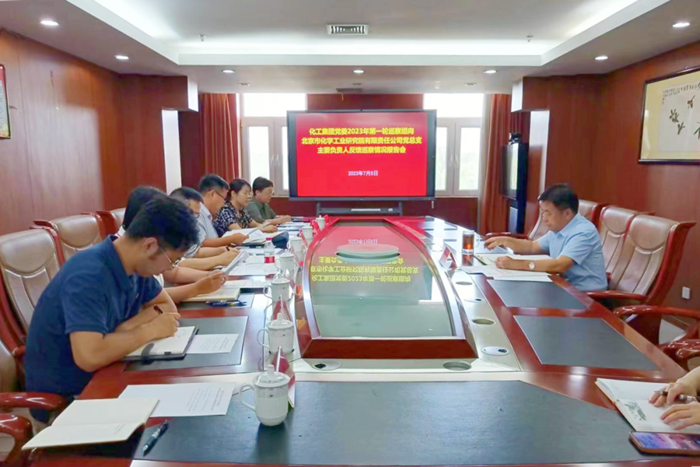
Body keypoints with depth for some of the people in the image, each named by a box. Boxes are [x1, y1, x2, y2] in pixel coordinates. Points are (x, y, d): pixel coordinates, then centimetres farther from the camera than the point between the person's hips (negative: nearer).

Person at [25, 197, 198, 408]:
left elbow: (167, 305, 4)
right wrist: (150, 330, -24)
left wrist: (125, 328, -14)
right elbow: (89, 356, -37)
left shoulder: (134, 264, -5)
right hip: (63, 396, -7)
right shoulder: (88, 274, -28)